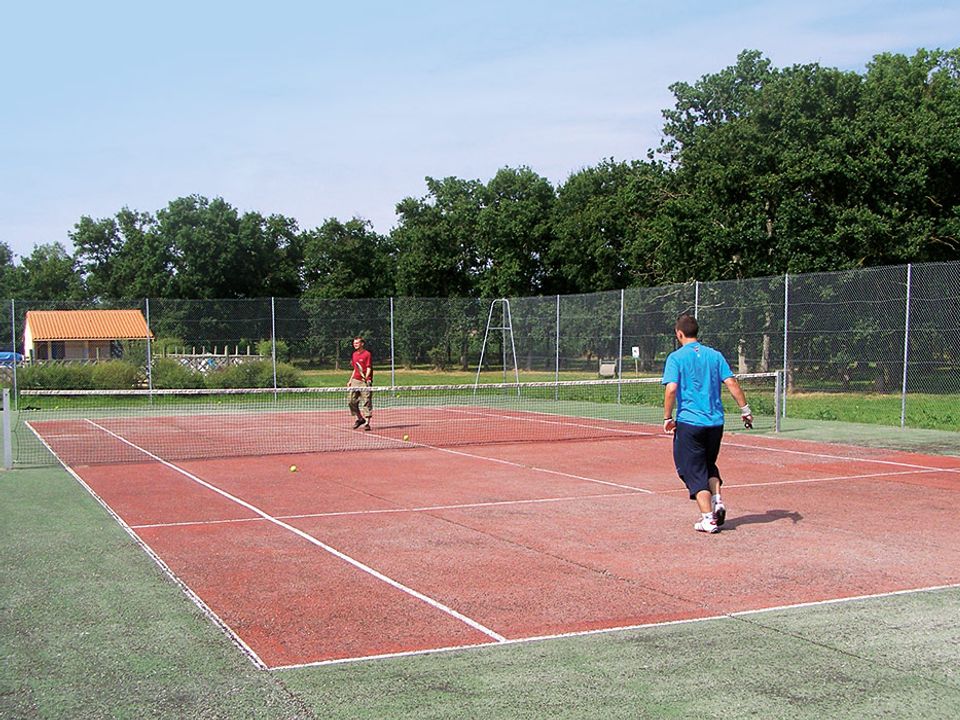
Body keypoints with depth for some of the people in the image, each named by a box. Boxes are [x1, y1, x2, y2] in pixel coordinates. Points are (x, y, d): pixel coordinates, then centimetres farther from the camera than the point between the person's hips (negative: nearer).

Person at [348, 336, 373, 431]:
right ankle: (359, 419, 23)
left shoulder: (367, 354, -6)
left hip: (365, 381, -7)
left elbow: (369, 368, -10)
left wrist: (366, 377, -26)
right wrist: (350, 380, 22)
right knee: (352, 401, 6)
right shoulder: (354, 354, 16)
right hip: (355, 380, 7)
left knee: (367, 401, -7)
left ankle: (367, 423, -7)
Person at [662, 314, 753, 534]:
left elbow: (671, 389, -15)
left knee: (694, 471, 4)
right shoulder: (715, 355, 6)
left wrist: (667, 418, -7)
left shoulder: (676, 357, -5)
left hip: (688, 422, -4)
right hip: (715, 422, 5)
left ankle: (708, 518, -2)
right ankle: (717, 501, 6)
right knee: (709, 465, 24)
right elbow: (731, 383, -1)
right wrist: (745, 410, 5)